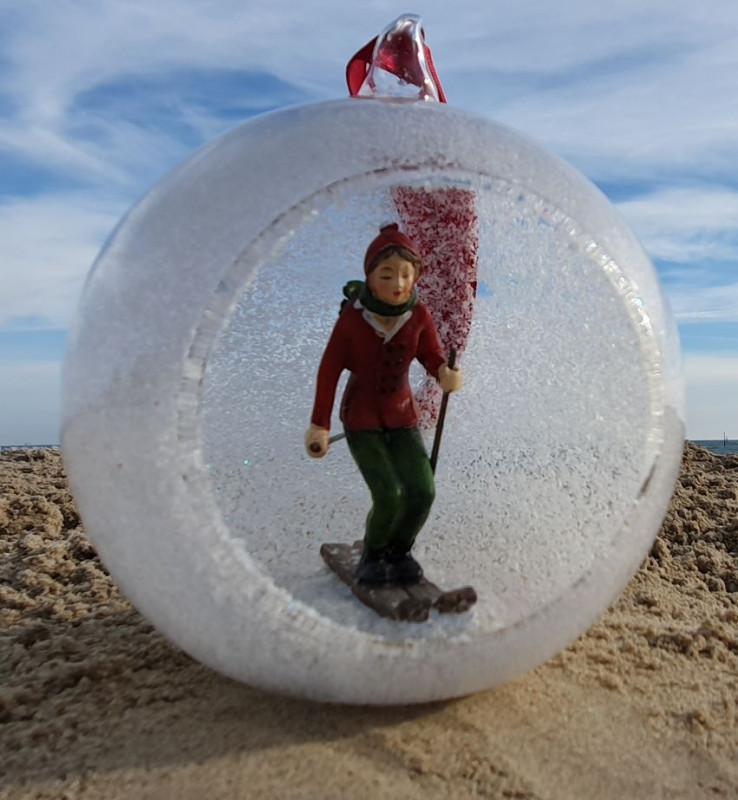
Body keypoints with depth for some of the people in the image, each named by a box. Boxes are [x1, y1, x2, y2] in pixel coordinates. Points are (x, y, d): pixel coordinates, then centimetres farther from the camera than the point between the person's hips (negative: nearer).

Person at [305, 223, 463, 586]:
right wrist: (319, 424, -8)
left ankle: (399, 551, 21)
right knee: (388, 496, -14)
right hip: (360, 420, -3)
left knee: (422, 491, -8)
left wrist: (447, 374, -31)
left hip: (402, 418, 3)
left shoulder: (419, 315, -11)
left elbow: (434, 358, -6)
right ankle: (372, 555, 17)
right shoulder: (351, 317, -18)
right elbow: (329, 369, -10)